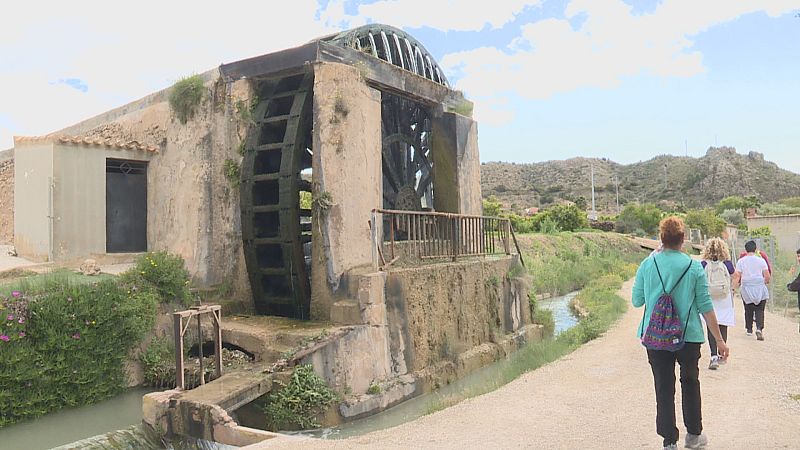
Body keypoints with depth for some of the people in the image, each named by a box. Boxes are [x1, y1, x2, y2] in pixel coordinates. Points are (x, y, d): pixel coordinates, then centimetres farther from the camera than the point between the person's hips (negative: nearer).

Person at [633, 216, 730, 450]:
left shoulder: (647, 265, -5)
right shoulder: (694, 267, -6)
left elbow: (636, 301, 1)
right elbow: (705, 306, -4)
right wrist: (719, 339, 3)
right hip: (688, 335, 0)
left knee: (664, 388, 7)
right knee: (690, 383, 20)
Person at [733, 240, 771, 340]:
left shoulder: (741, 261, -2)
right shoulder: (761, 260, -1)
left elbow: (737, 275, -6)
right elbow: (767, 276, -1)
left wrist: (735, 286, 4)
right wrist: (766, 281, 19)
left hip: (746, 288, 0)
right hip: (760, 288, 0)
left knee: (748, 310, 13)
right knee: (759, 310, 3)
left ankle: (749, 329, 19)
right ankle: (759, 328, -15)